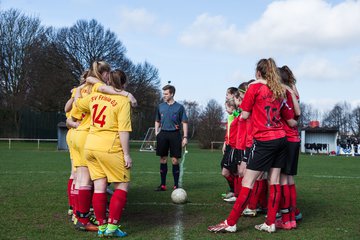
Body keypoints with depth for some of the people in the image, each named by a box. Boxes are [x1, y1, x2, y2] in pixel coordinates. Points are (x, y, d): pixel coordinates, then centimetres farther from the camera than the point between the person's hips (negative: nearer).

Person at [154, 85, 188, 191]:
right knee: (163, 159, 6)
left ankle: (176, 185, 6)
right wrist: (156, 132, 5)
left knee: (175, 160, -2)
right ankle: (163, 185, 14)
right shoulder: (160, 106, 10)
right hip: (163, 134, 3)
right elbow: (157, 121, 19)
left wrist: (185, 137, -6)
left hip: (175, 134, -3)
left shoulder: (179, 107, 0)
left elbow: (184, 123, 1)